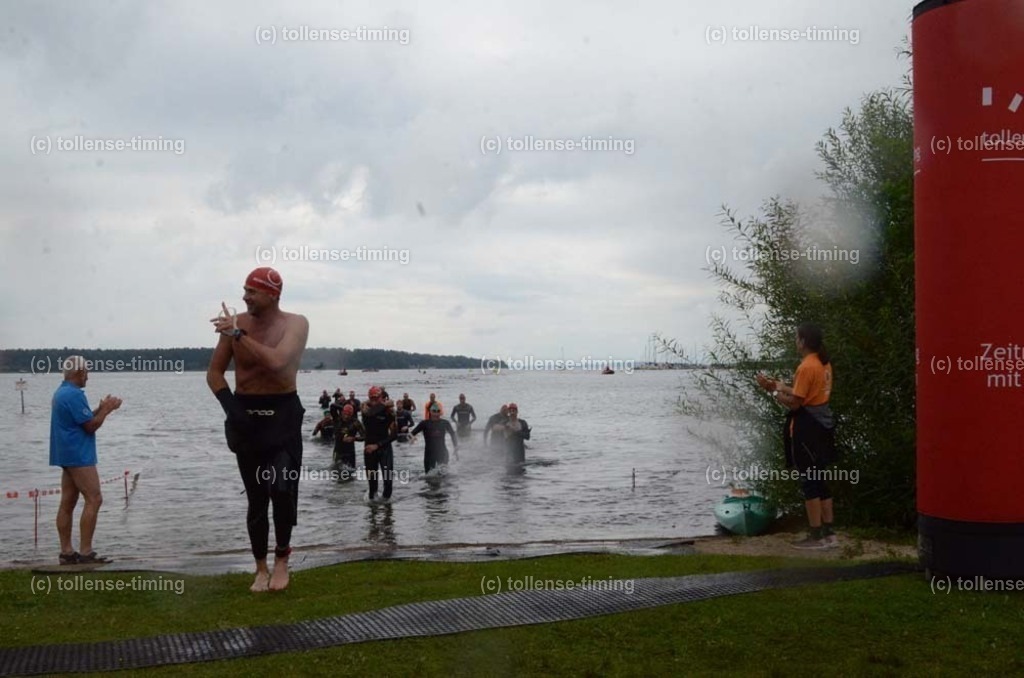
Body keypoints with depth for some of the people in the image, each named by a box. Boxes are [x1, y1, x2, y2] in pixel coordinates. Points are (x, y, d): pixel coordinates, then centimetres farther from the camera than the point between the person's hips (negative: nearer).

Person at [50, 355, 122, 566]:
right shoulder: (74, 394, -17)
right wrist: (106, 409, -2)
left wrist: (102, 408, 12)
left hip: (68, 455, 10)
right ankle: (85, 552, -10)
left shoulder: (61, 393, 15)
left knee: (68, 503, 9)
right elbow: (91, 426, -16)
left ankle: (66, 552, 10)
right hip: (79, 455, -10)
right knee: (94, 499, -9)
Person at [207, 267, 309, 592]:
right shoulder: (236, 323, -1)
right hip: (246, 414, 2)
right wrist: (230, 407, -9)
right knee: (256, 497, 6)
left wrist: (238, 335, -21)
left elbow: (276, 361, -26)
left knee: (281, 488, -16)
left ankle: (282, 556, 7)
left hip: (283, 413, -2)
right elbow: (214, 372, 5)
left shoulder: (295, 324, -8)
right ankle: (261, 569, 18)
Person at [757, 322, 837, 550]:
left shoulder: (807, 367, -18)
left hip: (806, 428, -9)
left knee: (809, 481, -3)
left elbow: (795, 403, -18)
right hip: (821, 423, 9)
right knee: (819, 480, 14)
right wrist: (781, 387, 19)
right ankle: (828, 533, 17)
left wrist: (773, 390, -6)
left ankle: (817, 536, 0)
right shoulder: (824, 363, 10)